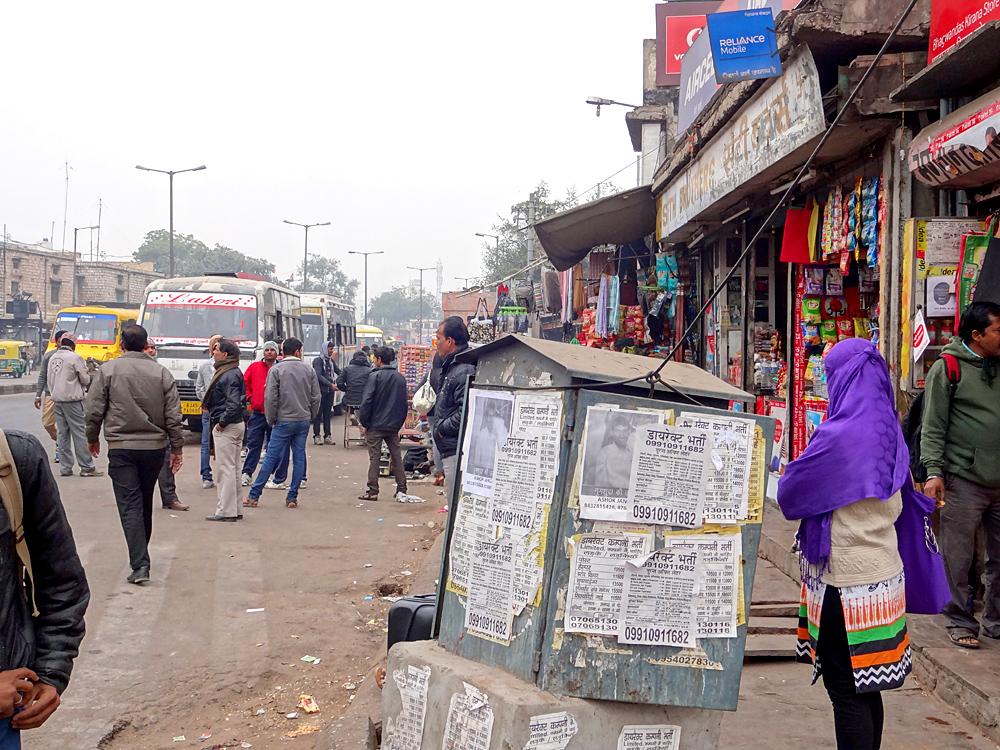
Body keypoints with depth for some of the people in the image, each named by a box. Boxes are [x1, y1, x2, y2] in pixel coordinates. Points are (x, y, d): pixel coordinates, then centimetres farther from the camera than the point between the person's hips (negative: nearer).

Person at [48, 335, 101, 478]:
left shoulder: (53, 358, 9)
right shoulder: (75, 357, -11)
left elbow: (49, 380, 14)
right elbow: (86, 380, -9)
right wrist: (87, 372, 11)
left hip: (57, 400, 6)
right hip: (72, 400, -6)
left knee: (63, 434, 9)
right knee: (79, 433, -3)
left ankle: (65, 467, 10)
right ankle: (87, 467, -2)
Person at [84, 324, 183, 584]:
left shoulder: (108, 370, -5)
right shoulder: (161, 372, 0)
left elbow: (94, 410, -3)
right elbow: (173, 416, 0)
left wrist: (93, 438, 13)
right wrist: (177, 447, 8)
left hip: (121, 448, -3)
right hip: (154, 447, 3)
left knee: (130, 506, -3)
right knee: (145, 503, 19)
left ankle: (140, 564, -11)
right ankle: (141, 552, 33)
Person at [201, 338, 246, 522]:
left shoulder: (229, 375, -19)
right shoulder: (234, 372, 13)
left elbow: (234, 404, -27)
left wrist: (222, 422, -18)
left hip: (226, 428, -11)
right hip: (237, 425, 11)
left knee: (226, 469, -6)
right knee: (233, 469, 15)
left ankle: (226, 512, -2)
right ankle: (234, 509, 22)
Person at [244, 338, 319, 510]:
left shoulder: (276, 369, -5)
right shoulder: (309, 370, 5)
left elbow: (270, 398, -9)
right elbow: (316, 397, 5)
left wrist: (271, 420, 2)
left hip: (284, 421, -3)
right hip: (304, 421, 3)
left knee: (272, 458, 0)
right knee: (299, 458, 7)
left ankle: (254, 496, 3)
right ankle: (292, 497, 8)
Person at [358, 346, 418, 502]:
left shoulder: (375, 376, -10)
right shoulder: (400, 377, 8)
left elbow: (367, 401, -14)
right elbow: (404, 403, 11)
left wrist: (364, 422, -6)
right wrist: (399, 422, 15)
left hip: (376, 425, -5)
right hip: (394, 425, 5)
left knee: (374, 458, 0)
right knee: (397, 457, 10)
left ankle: (372, 491, 1)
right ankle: (401, 490, 10)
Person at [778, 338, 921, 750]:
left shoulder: (839, 435, -18)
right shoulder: (890, 432, 6)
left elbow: (790, 494, -7)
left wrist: (787, 475, 13)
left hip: (845, 582, -8)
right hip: (885, 576, 8)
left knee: (847, 693, 0)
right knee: (866, 688, 17)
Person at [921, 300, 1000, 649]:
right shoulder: (947, 368, -4)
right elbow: (933, 426, -7)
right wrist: (933, 470, -14)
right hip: (964, 481, -5)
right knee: (958, 558, 0)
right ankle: (960, 621, 12)